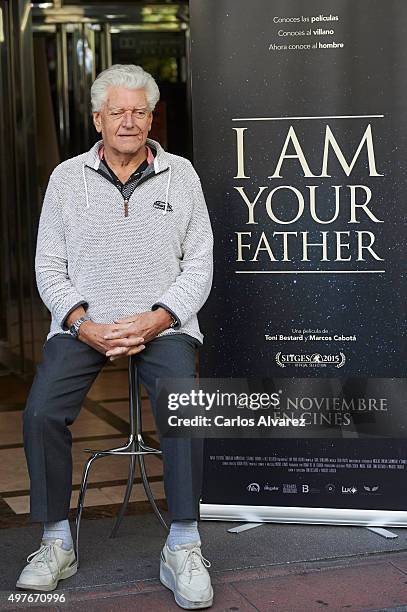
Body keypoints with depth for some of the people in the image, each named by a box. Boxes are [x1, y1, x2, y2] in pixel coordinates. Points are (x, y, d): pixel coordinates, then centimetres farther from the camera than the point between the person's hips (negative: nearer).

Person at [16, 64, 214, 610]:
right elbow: (49, 265, 6)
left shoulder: (180, 174, 6)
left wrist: (156, 319, -12)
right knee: (41, 413, -22)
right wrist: (84, 324, -10)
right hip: (84, 324, 1)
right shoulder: (67, 177, 8)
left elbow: (199, 264, 4)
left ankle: (183, 549, -17)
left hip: (162, 323, -1)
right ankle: (56, 544, -5)